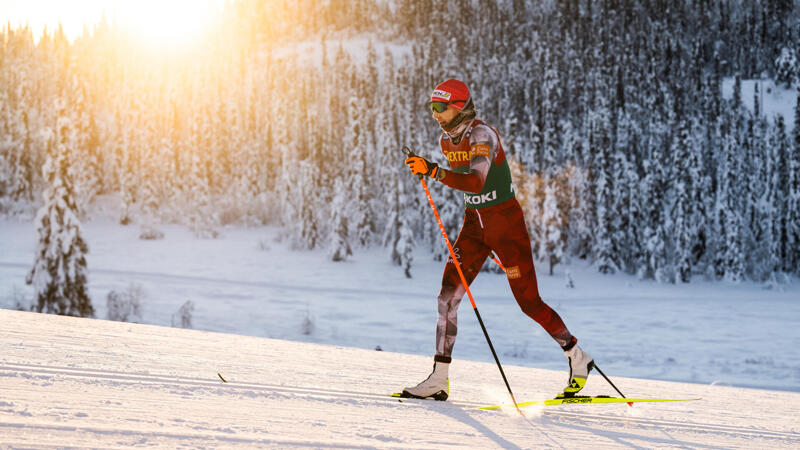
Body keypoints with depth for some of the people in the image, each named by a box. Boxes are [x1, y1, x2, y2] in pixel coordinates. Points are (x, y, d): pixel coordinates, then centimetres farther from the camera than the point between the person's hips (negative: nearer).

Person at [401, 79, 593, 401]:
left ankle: (578, 358, 19)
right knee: (448, 294, -7)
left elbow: (476, 181, -35)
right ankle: (439, 380, -7)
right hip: (474, 222, 7)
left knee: (528, 302, -2)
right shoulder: (446, 139, 5)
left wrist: (433, 171, -44)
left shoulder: (482, 135, -20)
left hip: (507, 221, -7)